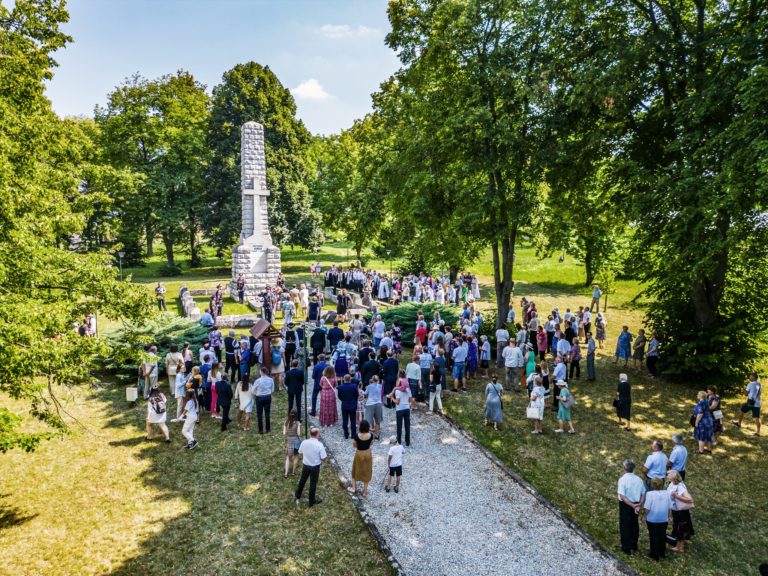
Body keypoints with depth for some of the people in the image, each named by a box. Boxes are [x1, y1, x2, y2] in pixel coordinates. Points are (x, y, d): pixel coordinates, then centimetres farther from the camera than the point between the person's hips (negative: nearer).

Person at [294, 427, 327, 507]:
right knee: (313, 483, 13)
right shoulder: (319, 445, -26)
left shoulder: (304, 442, -14)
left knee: (302, 480, 26)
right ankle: (312, 501, 29)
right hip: (315, 467, -4)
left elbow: (300, 452, 3)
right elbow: (323, 458, -21)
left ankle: (297, 495, 47)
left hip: (305, 465, 4)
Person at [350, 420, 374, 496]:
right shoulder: (370, 435, -19)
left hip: (359, 454, -2)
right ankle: (365, 491, 28)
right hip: (367, 454, 2)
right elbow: (370, 443, -1)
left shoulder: (357, 436, -26)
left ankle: (354, 488, 33)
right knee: (366, 472, 18)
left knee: (356, 471, 23)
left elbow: (355, 445, -10)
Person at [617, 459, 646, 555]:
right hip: (636, 505, 5)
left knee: (624, 526, 11)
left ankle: (626, 548, 20)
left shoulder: (622, 479, -21)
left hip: (625, 505, -5)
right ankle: (634, 546, 37)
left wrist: (633, 505, -23)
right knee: (634, 525, 22)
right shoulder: (639, 479, -5)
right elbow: (643, 494, -6)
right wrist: (639, 505, -13)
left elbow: (622, 497, -25)